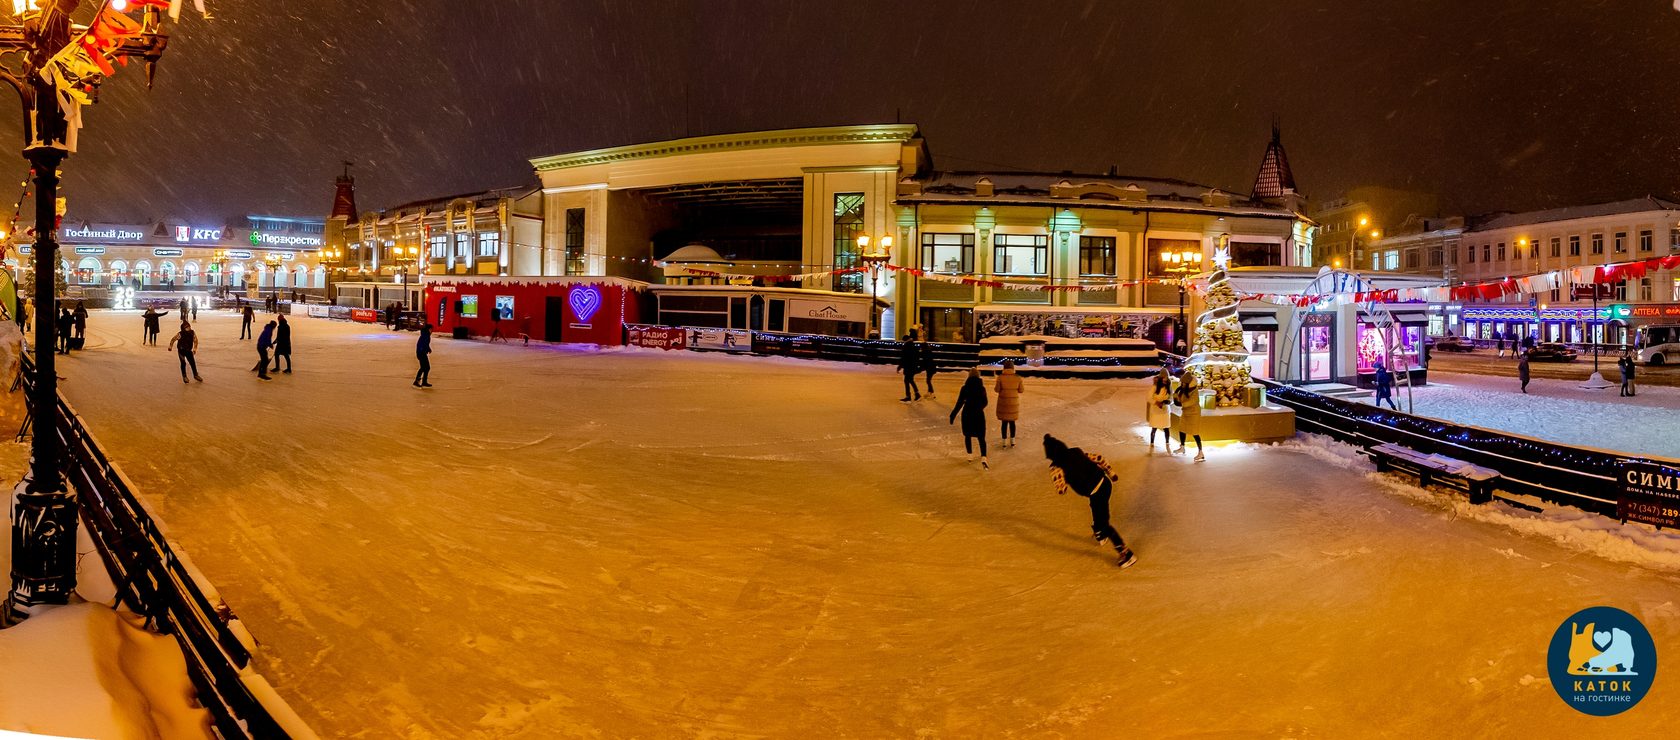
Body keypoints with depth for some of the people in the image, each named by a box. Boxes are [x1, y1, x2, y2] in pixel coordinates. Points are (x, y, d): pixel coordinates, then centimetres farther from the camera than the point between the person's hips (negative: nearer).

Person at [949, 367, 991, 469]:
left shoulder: (965, 388, -9)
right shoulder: (982, 388, -2)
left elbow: (959, 403, -11)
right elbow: (984, 403, 8)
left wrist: (953, 415, -5)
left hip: (967, 414, -1)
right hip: (979, 415, 1)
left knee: (967, 435, 20)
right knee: (981, 438, 2)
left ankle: (970, 455, 27)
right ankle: (983, 457, -17)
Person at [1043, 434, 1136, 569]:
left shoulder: (1056, 467, -12)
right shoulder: (1076, 452, 7)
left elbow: (1061, 490, -14)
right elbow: (1099, 458, 12)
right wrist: (1110, 472, 25)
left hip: (1096, 492, -8)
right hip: (1105, 482, 8)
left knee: (1103, 523, 2)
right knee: (1098, 513, 34)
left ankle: (1127, 554, 5)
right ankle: (1100, 535, 58)